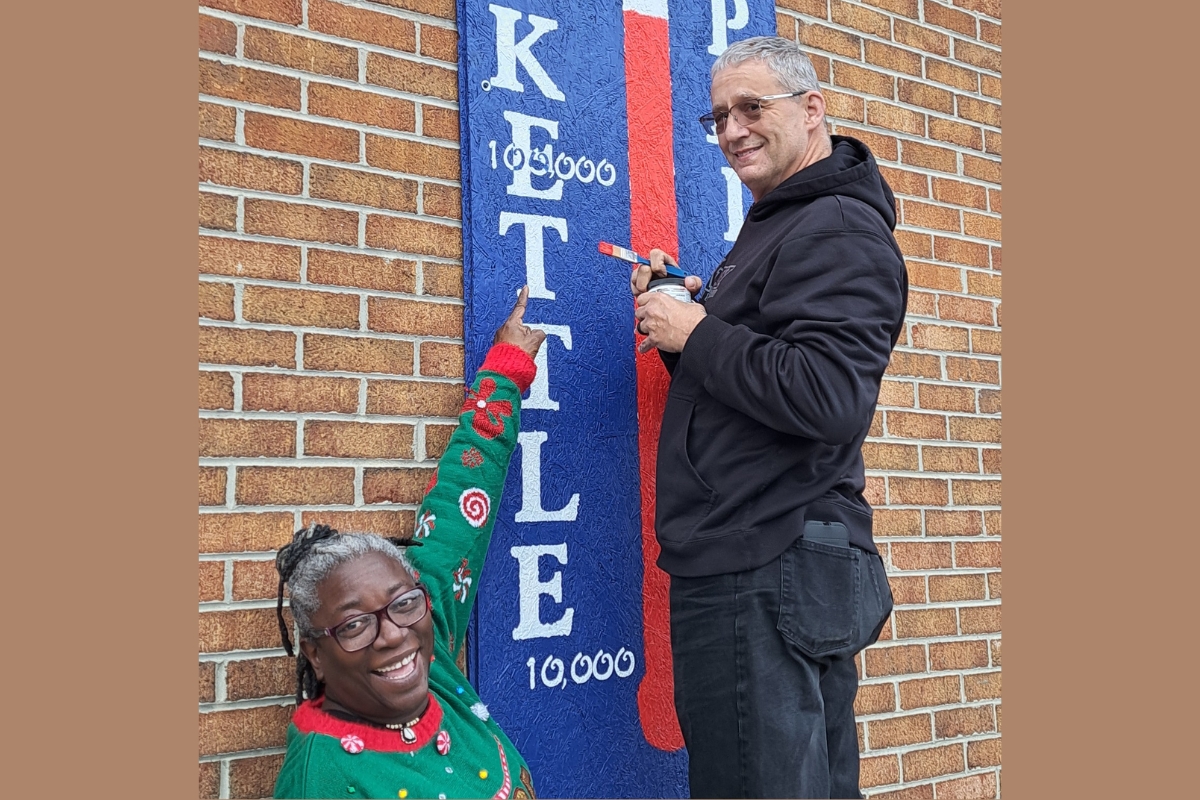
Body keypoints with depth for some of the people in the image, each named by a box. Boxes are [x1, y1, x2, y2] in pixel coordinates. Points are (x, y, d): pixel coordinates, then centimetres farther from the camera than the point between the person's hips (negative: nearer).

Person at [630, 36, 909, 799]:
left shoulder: (837, 231, -11)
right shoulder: (778, 227, 22)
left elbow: (827, 397, -24)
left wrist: (697, 334, -14)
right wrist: (677, 308, 8)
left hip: (765, 574, -11)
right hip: (784, 565, 11)